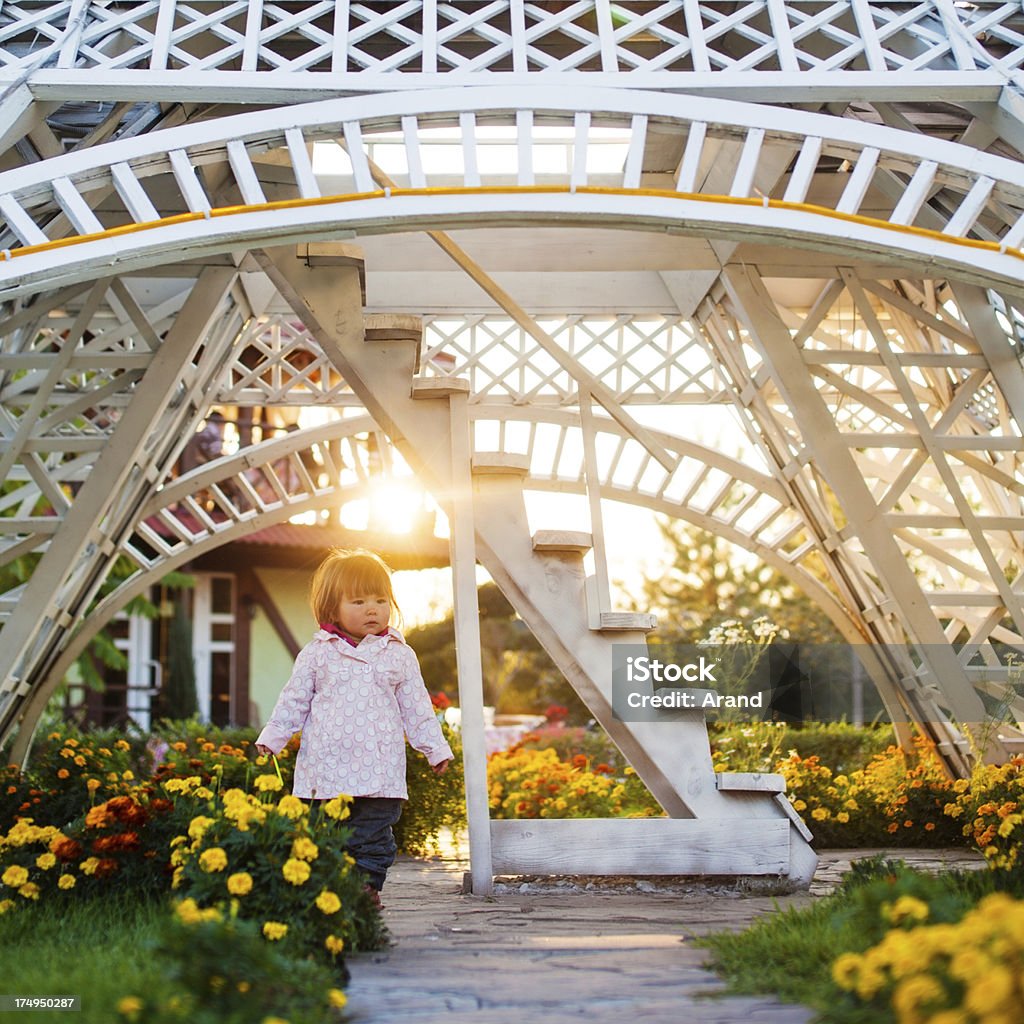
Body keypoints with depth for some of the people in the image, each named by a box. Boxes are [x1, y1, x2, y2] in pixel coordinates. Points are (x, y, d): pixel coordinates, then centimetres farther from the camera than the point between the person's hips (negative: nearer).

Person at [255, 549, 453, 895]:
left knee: (375, 837, 2)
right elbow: (294, 700, 10)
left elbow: (416, 707, 12)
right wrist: (272, 737, 3)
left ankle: (368, 887, 12)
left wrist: (435, 748, 11)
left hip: (380, 772, 0)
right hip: (327, 769, 0)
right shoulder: (317, 653, 4)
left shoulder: (400, 655, 7)